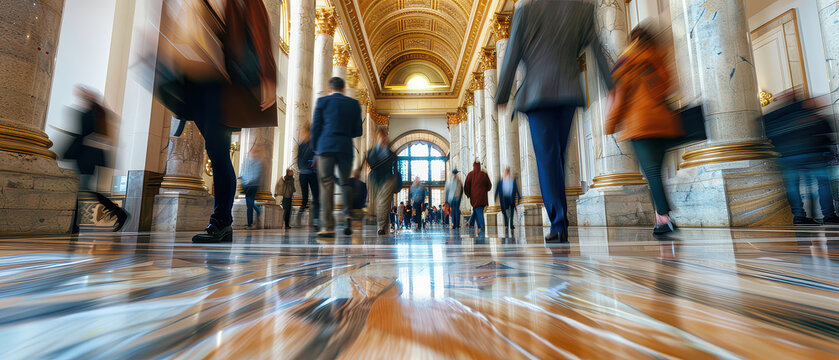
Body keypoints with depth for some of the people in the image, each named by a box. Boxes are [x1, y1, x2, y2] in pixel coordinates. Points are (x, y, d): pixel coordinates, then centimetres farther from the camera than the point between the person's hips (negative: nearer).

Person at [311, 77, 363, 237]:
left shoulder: (322, 101, 6)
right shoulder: (354, 103, 10)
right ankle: (348, 216, -1)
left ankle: (328, 226, -4)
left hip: (326, 147, -2)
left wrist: (315, 147, 14)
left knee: (326, 185, -2)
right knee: (345, 183, 15)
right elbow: (357, 131, 9)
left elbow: (316, 127, 4)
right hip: (346, 148, 2)